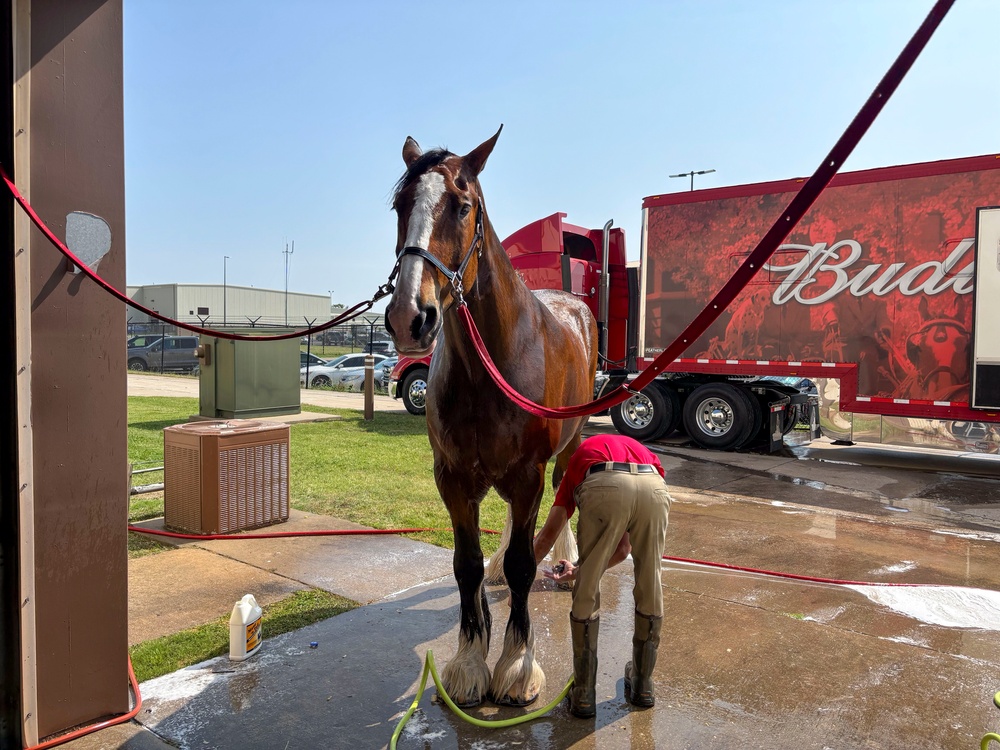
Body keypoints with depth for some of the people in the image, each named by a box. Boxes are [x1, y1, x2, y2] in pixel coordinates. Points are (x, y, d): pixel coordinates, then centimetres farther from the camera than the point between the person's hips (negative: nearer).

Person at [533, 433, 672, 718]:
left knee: (587, 593, 16)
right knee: (650, 589, 23)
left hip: (605, 488, -3)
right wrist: (580, 569, 52)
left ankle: (583, 693, 26)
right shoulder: (644, 454, 44)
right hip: (654, 487, 3)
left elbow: (547, 536, 34)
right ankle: (643, 684, 39)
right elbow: (624, 548, 39)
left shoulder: (580, 459, 39)